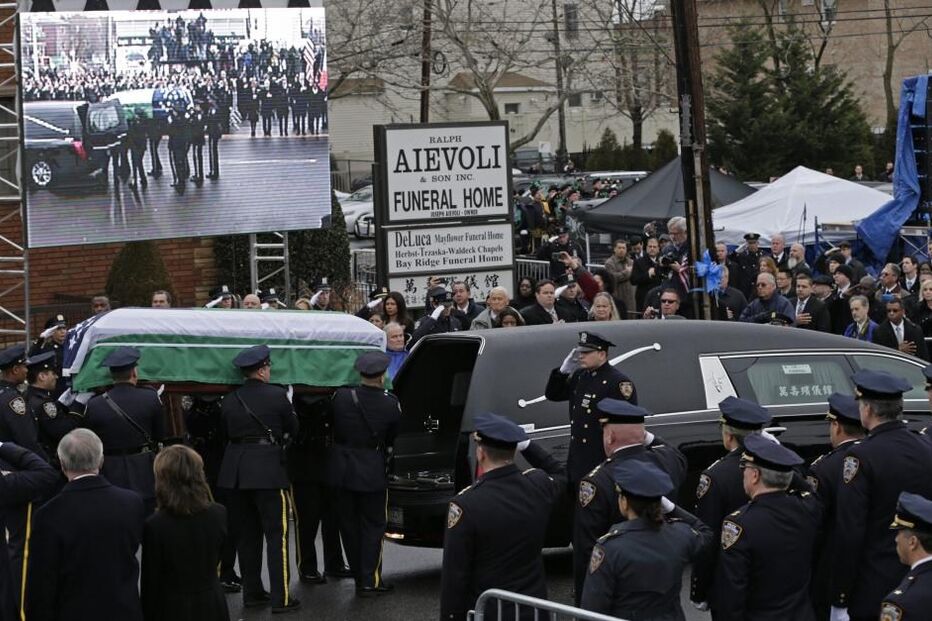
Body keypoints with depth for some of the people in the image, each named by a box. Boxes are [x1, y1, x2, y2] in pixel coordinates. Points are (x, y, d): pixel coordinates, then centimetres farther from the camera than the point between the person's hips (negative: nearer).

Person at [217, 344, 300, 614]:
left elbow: (226, 432, 14)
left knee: (245, 535, 13)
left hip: (236, 470, 5)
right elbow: (293, 428, 5)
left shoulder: (230, 400, 4)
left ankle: (252, 592, 17)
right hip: (268, 469, -5)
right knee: (276, 534, -1)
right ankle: (280, 597, -5)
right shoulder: (276, 395, -7)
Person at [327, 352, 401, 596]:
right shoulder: (390, 404, -14)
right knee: (373, 525, 8)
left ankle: (360, 578, 21)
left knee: (349, 524, 14)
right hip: (372, 471, -2)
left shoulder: (341, 397, -11)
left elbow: (333, 427, 4)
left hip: (342, 469, 2)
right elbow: (393, 439, -1)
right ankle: (370, 581, 5)